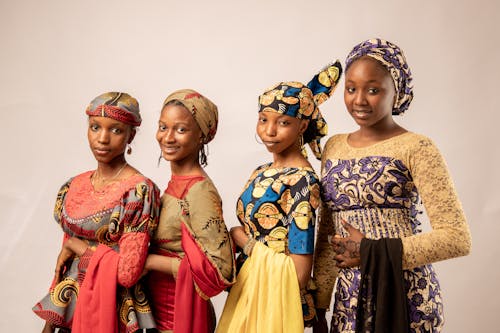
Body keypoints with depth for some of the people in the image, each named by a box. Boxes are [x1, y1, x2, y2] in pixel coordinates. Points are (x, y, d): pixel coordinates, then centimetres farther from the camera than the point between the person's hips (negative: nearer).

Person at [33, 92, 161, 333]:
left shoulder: (140, 190, -17)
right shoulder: (74, 187, 3)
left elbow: (127, 272, -23)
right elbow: (66, 259, 9)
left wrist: (77, 246, -12)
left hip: (112, 310, -5)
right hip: (69, 307, 6)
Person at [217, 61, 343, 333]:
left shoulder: (301, 180, -18)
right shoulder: (261, 173, 7)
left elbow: (299, 274, -21)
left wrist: (243, 239, -11)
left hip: (276, 298, -8)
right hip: (246, 290, 8)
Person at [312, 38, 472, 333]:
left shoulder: (416, 149, -8)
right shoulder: (334, 147, 8)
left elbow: (457, 238, -14)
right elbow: (327, 236, 11)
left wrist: (371, 251, -15)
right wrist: (319, 308, 9)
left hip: (403, 297, -5)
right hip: (349, 300, 5)